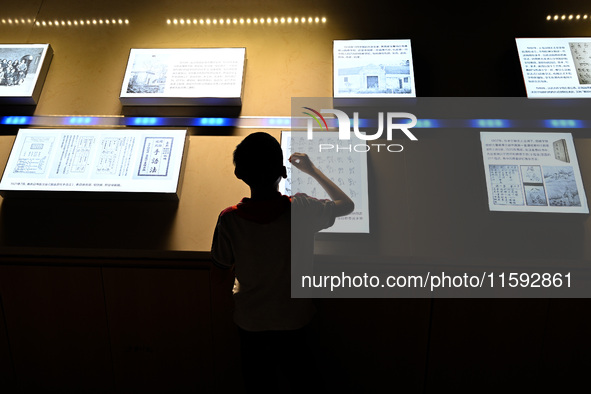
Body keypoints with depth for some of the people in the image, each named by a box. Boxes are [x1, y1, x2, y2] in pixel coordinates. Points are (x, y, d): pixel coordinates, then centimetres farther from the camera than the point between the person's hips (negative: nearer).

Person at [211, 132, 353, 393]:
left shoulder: (229, 219, -26)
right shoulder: (303, 210, -27)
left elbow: (221, 264, -6)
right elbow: (347, 204, -6)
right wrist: (313, 170, 4)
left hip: (250, 322, 0)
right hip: (294, 320, 0)